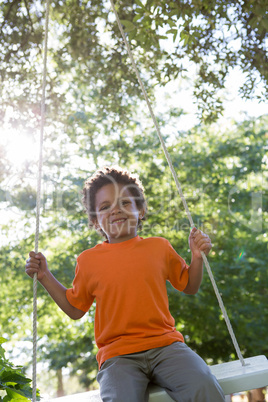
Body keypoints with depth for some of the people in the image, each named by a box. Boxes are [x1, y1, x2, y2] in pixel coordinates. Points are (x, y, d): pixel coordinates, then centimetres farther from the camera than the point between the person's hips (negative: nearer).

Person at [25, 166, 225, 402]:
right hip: (117, 355, -1)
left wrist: (197, 257, 3)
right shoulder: (89, 260, 7)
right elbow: (75, 309, 18)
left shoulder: (159, 247, 9)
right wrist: (45, 277, 10)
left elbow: (189, 287, 21)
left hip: (165, 344, 1)